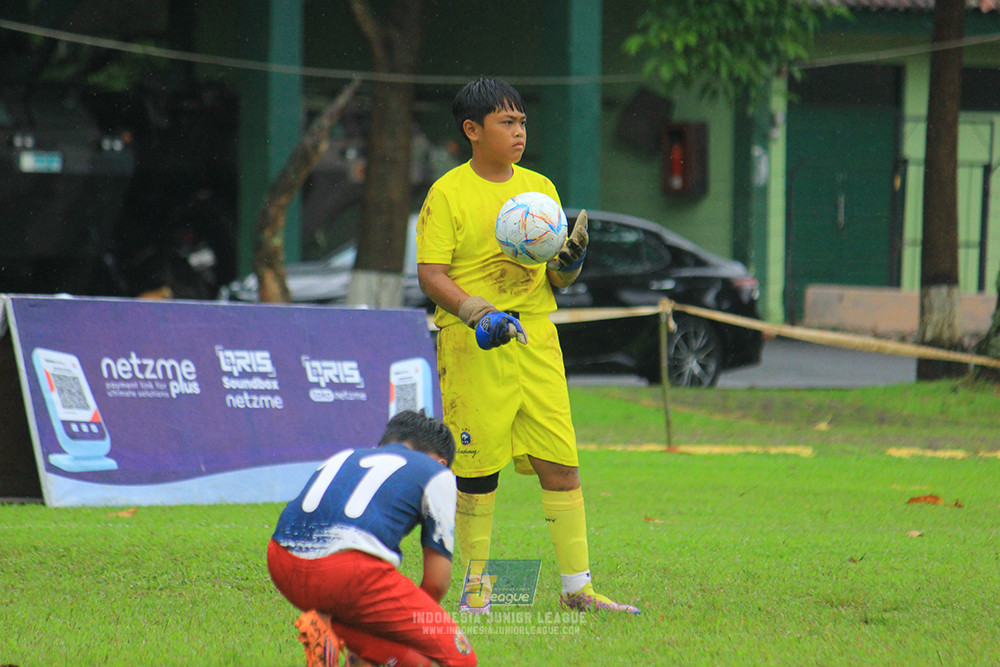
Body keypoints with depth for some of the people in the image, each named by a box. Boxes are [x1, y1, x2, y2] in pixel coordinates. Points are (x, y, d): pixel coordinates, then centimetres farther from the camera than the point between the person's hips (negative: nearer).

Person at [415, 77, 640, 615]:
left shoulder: (540, 188, 13)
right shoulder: (448, 193, -2)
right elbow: (430, 274, -8)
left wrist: (570, 263, -5)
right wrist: (477, 313, -22)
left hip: (536, 341, 5)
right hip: (472, 347, -5)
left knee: (561, 464, 0)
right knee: (477, 469, -2)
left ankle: (577, 587, 4)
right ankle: (476, 585, 11)